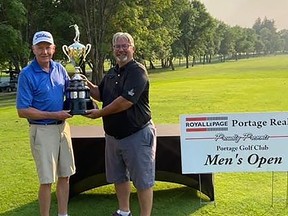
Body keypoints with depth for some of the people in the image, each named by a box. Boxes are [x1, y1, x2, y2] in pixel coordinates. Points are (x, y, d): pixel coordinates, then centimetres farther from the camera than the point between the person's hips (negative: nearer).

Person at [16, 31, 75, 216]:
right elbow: (22, 111, -14)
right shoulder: (27, 74, -12)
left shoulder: (60, 68, 5)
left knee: (65, 176, 13)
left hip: (63, 127, 6)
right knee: (47, 180, 0)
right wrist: (54, 115, -17)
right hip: (43, 131, -6)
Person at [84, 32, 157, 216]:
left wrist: (100, 113, -13)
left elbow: (125, 101, -23)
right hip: (113, 134, 9)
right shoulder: (112, 73, 11)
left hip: (137, 134, -9)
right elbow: (100, 94, 22)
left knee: (143, 180, 1)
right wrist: (87, 84, 3)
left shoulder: (138, 71, -15)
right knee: (119, 176, 20)